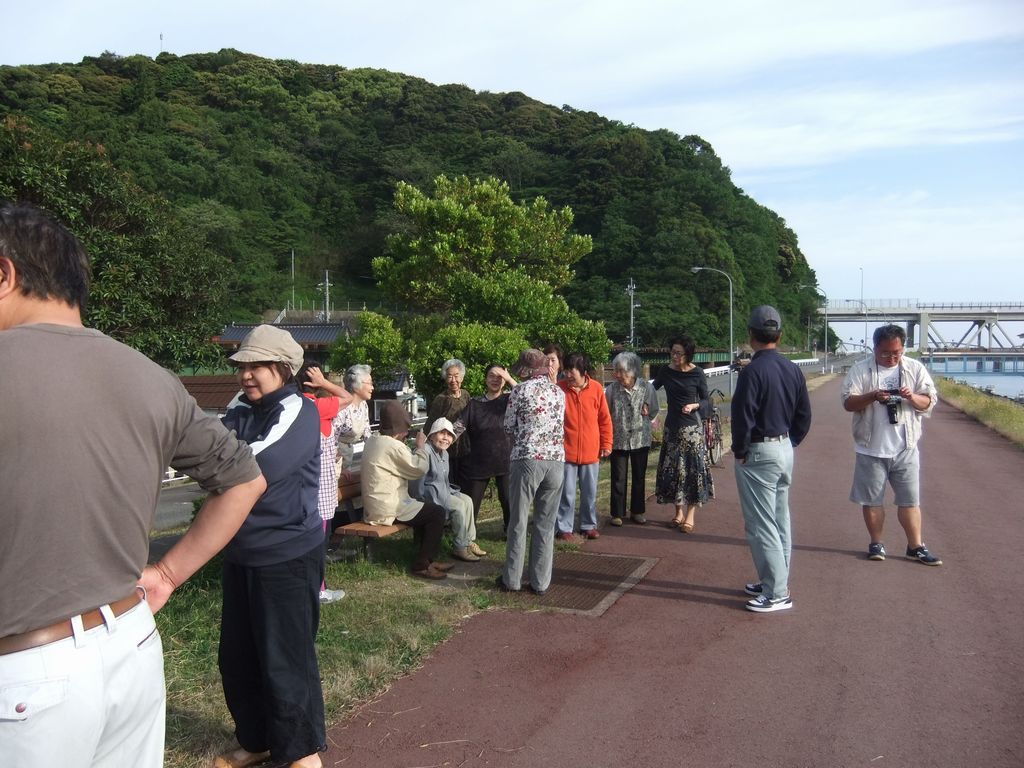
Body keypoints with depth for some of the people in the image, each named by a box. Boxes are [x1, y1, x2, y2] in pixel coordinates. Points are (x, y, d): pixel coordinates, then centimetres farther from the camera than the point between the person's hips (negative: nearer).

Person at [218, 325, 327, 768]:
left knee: (285, 660, 4)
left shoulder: (298, 412, -13)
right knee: (237, 657, 18)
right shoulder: (240, 412, 8)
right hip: (240, 554, 7)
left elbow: (262, 465, -27)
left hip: (288, 556, -7)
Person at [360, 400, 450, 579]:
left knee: (425, 509, 22)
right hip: (388, 509, -10)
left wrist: (408, 446, 9)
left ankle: (426, 558, 25)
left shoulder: (372, 441, 9)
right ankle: (422, 565, 3)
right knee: (437, 513, -3)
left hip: (375, 506, 10)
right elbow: (420, 468, -14)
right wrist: (420, 446, -1)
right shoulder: (393, 446, -21)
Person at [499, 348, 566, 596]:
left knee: (518, 522, 6)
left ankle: (512, 579, 12)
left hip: (526, 459, -3)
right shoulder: (559, 392, 10)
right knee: (546, 524, 9)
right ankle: (540, 582, 12)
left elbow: (509, 427, 4)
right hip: (556, 459, 4)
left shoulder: (521, 390, -2)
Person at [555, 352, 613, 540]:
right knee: (566, 493, 3)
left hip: (591, 452, 2)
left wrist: (606, 444, 3)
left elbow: (605, 419, 4)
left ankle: (589, 525, 28)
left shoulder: (596, 389, -2)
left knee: (590, 493, 13)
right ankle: (563, 528, 14)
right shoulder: (559, 388, -5)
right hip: (566, 452, -2)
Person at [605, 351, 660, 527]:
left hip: (640, 438, 1)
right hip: (618, 439, -1)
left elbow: (654, 411, 8)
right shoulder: (612, 388, -9)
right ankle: (617, 513, 15)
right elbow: (606, 413, -1)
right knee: (618, 478, 4)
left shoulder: (646, 387, -7)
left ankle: (638, 511, 26)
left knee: (639, 477, 12)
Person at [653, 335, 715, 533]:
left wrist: (694, 406, -21)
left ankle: (690, 515, 7)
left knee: (693, 468, -2)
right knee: (673, 469, 6)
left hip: (691, 427, -3)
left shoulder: (697, 373, -7)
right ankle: (679, 512, 20)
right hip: (672, 427, 3)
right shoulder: (666, 372, 1)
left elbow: (705, 400, -1)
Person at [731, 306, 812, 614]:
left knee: (761, 525, -2)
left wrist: (739, 451, -7)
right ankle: (776, 581, 27)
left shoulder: (752, 372, -19)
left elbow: (742, 417, -20)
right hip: (785, 449, 9)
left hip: (758, 453, -8)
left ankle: (777, 594, 3)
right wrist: (789, 443, 17)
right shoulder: (793, 370, 5)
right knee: (780, 521, 16)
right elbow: (804, 415, 10)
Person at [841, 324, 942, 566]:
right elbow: (848, 403, -7)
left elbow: (929, 402, 4)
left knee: (910, 500, 6)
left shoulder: (915, 369, 4)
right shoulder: (860, 370, -2)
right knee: (872, 499, 8)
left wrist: (912, 397, -17)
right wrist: (872, 396, -24)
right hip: (871, 448, -1)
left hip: (906, 448, 1)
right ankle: (876, 543, 21)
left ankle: (916, 547, 16)